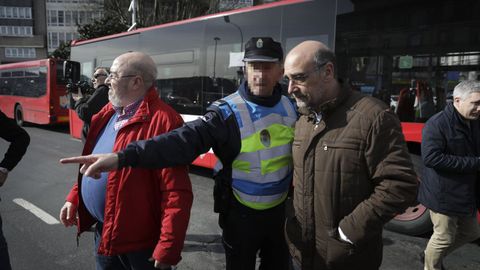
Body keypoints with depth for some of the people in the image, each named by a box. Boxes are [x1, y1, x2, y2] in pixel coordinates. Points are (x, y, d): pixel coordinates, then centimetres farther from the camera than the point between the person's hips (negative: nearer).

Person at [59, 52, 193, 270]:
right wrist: (74, 197, 13)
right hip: (102, 231, 8)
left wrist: (167, 251, -25)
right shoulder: (109, 113, 5)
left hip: (138, 241, -8)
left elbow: (177, 193, -26)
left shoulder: (162, 120, -23)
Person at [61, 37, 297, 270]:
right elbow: (185, 140, -33)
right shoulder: (227, 112, -20)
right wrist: (124, 157, -46)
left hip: (280, 209, 5)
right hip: (240, 213, -4)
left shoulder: (290, 107, -3)